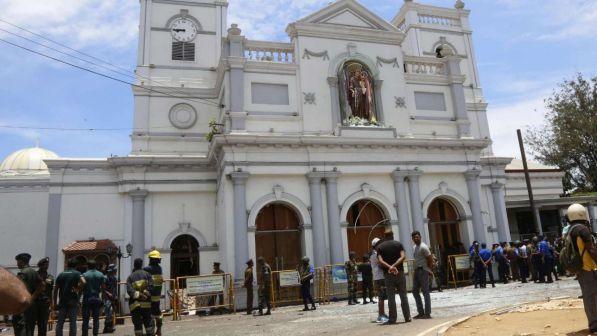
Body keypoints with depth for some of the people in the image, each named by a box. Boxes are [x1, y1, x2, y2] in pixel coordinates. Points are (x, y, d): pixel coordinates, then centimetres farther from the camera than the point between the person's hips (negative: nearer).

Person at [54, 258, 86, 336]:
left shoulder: (61, 275, 10)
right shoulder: (77, 273, -2)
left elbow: (55, 290, 8)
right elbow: (83, 282, -23)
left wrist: (55, 303, 12)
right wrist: (77, 289, -8)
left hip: (62, 301, 3)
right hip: (73, 301, -3)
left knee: (60, 322, 10)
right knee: (72, 322, 2)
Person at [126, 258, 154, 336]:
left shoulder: (130, 277, 7)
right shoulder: (146, 274, 5)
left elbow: (129, 289, -9)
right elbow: (151, 286, -9)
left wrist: (137, 295, -14)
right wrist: (146, 294, -10)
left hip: (134, 304, 1)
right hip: (146, 303, -1)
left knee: (137, 323, 7)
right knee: (148, 321, 9)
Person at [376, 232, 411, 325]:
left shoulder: (380, 247, 4)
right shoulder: (398, 244, 5)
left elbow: (380, 260, -10)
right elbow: (403, 257, -11)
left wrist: (389, 267, -19)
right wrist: (394, 265, -18)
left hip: (388, 274, -1)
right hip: (400, 272, 1)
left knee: (391, 297, 2)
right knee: (403, 295, 9)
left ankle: (392, 319, 4)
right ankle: (407, 317, 13)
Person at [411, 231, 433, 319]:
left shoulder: (423, 247, -12)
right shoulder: (415, 247, 17)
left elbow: (430, 259, -14)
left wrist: (429, 270, -7)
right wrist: (415, 269, 14)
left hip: (423, 271, -10)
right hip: (416, 271, 10)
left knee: (425, 292, -6)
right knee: (415, 291, 9)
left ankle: (427, 313, -1)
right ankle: (421, 312, 16)